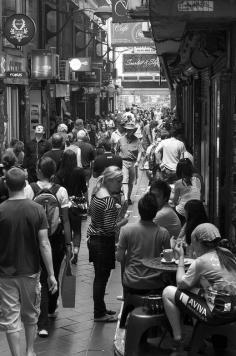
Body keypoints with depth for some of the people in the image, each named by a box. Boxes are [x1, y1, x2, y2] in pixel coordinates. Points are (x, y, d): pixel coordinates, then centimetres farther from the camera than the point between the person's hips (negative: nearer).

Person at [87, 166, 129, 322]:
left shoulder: (96, 193, 5)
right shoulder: (109, 200, -23)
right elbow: (109, 227, -25)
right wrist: (123, 222, -10)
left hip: (93, 238, 9)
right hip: (104, 241, -9)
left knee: (100, 276, 18)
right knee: (102, 277, 2)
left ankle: (100, 308, 29)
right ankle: (99, 314, 12)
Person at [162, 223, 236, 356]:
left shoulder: (201, 261, -13)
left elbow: (181, 283, -2)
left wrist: (181, 257, 6)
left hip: (217, 314, -8)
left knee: (168, 292, 0)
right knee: (191, 289, 26)